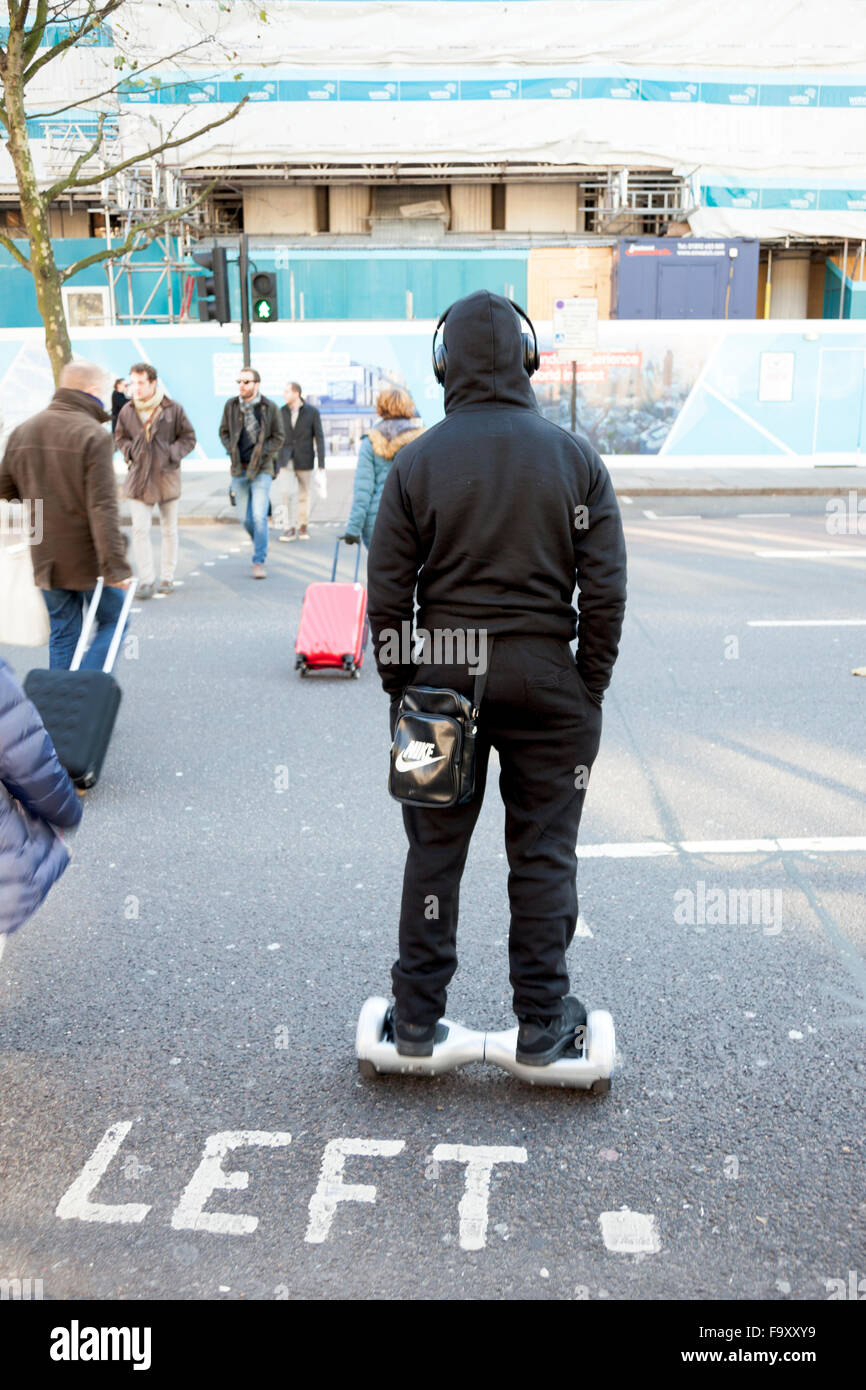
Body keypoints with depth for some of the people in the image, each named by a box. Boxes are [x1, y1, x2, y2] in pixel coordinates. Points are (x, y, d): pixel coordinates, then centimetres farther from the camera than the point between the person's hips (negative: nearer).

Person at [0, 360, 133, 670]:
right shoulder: (94, 436, -16)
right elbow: (103, 508, -22)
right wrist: (115, 565, -22)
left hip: (46, 558, 6)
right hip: (88, 558, -6)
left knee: (62, 634, 15)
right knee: (112, 620, 11)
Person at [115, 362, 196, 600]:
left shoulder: (173, 409, -6)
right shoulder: (127, 411, 1)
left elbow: (188, 438, 3)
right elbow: (120, 437, 17)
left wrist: (172, 454, -12)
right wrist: (129, 452, -2)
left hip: (166, 476, -1)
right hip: (138, 477, 1)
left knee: (169, 530, 9)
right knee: (140, 529, -8)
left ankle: (167, 577, 22)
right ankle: (146, 580, -1)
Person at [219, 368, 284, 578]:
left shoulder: (270, 408, -5)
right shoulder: (231, 405, 4)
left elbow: (278, 438, 1)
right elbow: (224, 431, 14)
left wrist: (261, 453, -11)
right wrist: (231, 450, -2)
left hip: (261, 469, -4)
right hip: (238, 469, 4)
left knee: (259, 516, -12)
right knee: (245, 517, 9)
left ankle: (259, 562, -4)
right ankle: (260, 543, 38)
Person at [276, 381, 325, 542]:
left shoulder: (312, 411, -6)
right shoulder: (282, 411, 2)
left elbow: (319, 437, -5)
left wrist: (321, 463, -10)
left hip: (305, 459, -1)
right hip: (286, 459, 1)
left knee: (304, 494, 7)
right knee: (286, 492, -10)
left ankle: (303, 527, 23)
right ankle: (289, 529, -4)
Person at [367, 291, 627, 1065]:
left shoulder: (417, 462, -2)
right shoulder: (575, 456, -2)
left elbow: (388, 592, -2)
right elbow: (605, 588, -3)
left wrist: (400, 687, 8)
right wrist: (591, 686, 6)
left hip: (444, 673, 1)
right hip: (547, 677, 0)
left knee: (434, 850, 11)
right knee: (543, 855, 9)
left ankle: (417, 1020, 21)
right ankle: (543, 1025, 19)